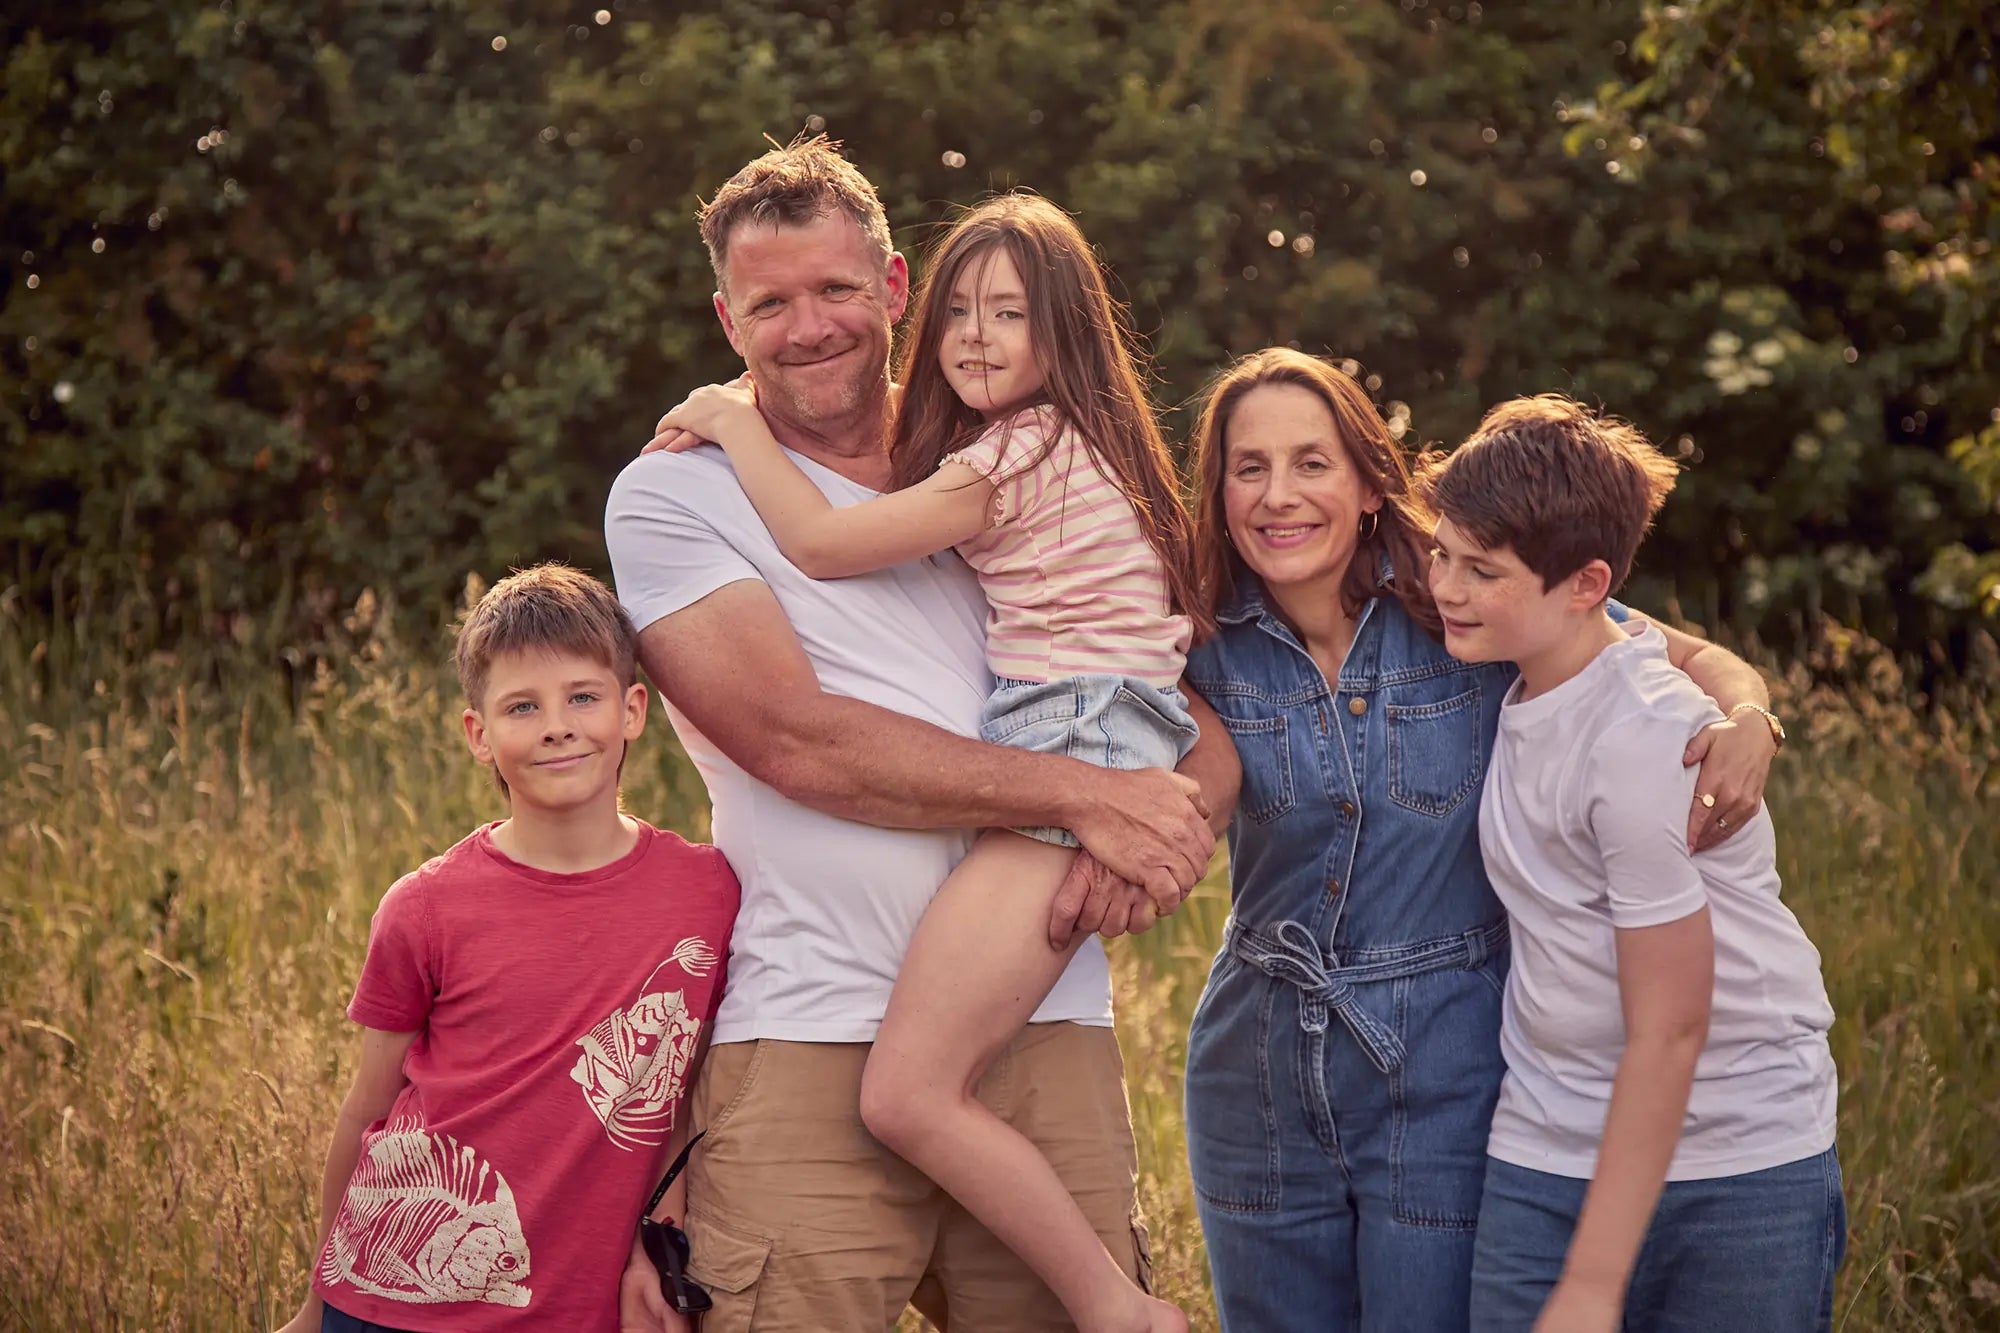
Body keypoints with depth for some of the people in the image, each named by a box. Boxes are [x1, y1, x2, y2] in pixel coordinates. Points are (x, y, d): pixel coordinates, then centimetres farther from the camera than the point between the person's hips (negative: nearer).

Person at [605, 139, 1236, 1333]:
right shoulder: (676, 495, 5)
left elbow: (1210, 731, 13)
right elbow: (797, 743, -9)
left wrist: (1154, 827, -10)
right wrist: (1085, 794, -11)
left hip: (1050, 1037, 3)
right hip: (813, 1051, -3)